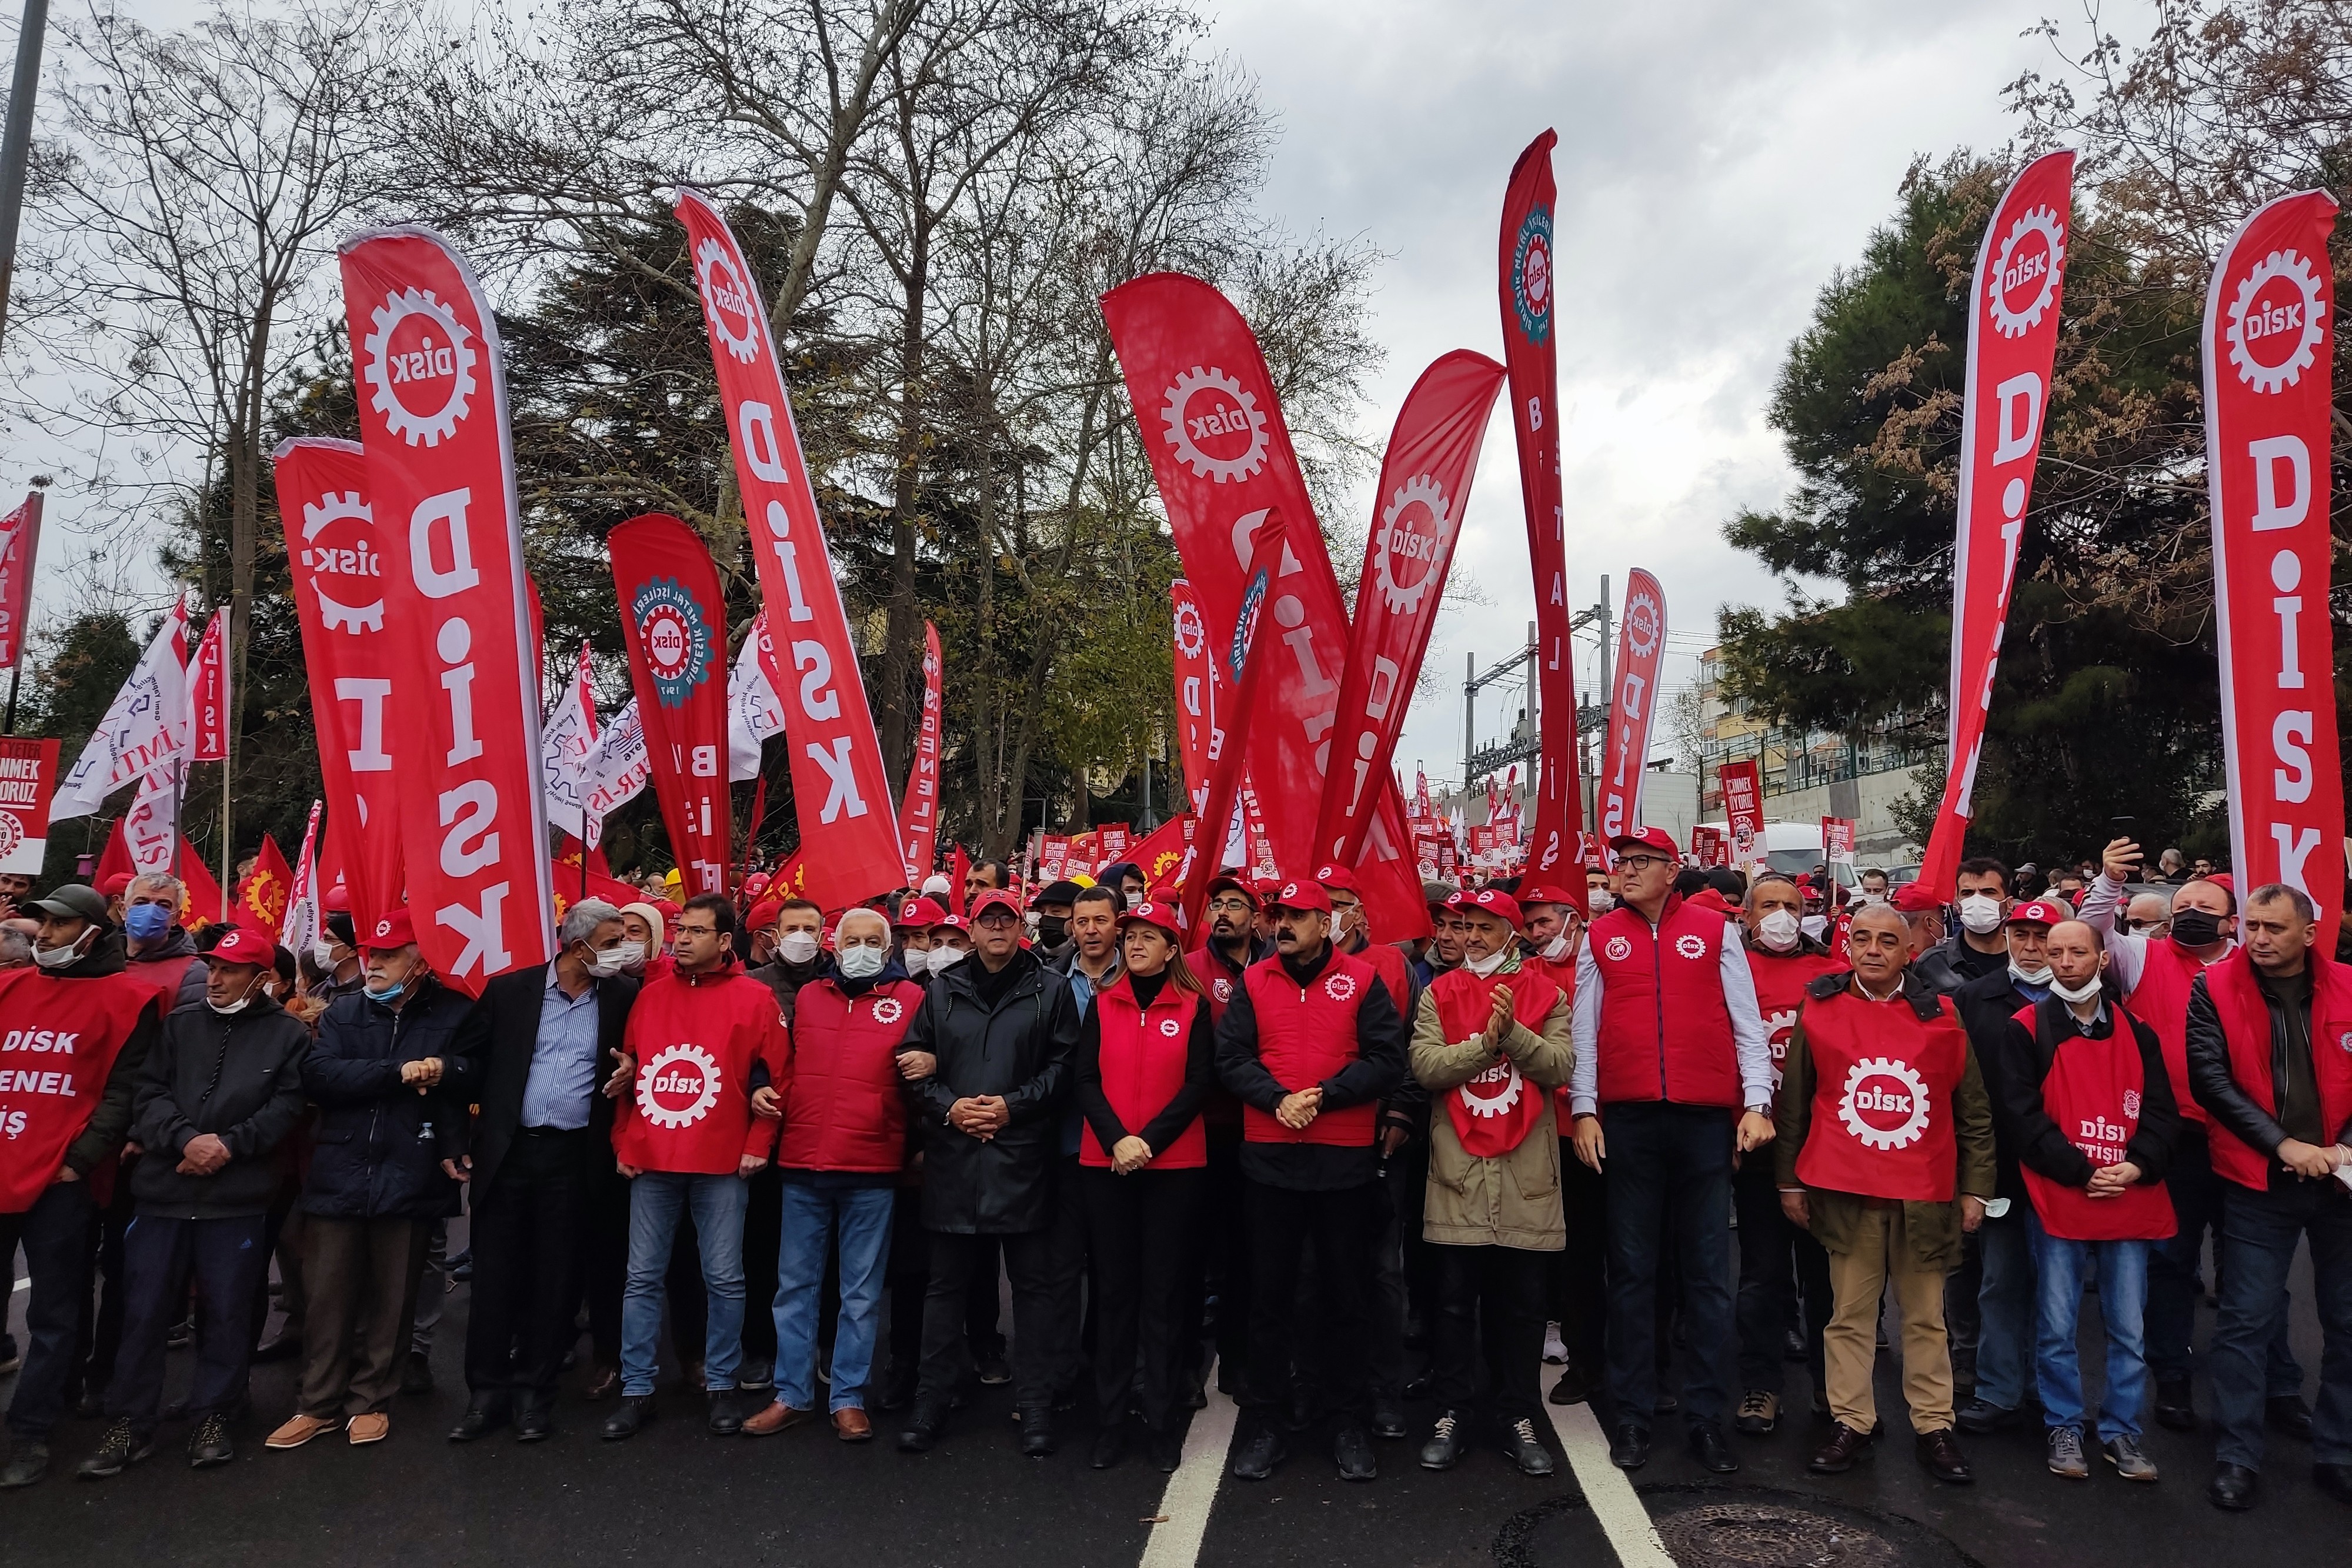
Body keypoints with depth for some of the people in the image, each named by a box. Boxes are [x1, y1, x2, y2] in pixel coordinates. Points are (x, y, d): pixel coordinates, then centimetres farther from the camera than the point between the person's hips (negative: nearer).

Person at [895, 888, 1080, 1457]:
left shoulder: (1050, 989, 4)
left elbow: (1064, 1065, -1)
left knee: (1032, 1283, 6)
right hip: (952, 1156, 2)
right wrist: (948, 1107, -8)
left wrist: (1014, 1105, -12)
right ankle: (931, 1401, 23)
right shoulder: (942, 990, 10)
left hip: (1024, 1155, -2)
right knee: (945, 1283, 10)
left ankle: (1035, 1405, 17)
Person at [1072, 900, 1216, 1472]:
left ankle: (1162, 1422, 14)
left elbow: (1200, 1083, -5)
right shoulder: (1101, 1004, 7)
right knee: (1113, 1289, 7)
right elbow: (1086, 1080, 1)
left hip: (1174, 1165, -2)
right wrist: (1117, 1140, -14)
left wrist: (1148, 1141, -14)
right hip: (1104, 1165, 2)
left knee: (1163, 1290, 3)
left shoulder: (1193, 1007, 2)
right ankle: (1109, 1420, 16)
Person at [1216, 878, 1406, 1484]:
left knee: (1347, 1294, 9)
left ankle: (1351, 1424, 23)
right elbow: (1231, 1058, 0)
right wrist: (1278, 1099, -16)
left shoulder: (1362, 980, 0)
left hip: (1346, 1160, -1)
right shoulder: (1253, 982, 5)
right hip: (1270, 1156, 2)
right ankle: (1268, 1422, 22)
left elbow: (1387, 1058, -6)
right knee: (1270, 1293, 9)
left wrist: (1323, 1095, -15)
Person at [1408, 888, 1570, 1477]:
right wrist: (1486, 1041, -19)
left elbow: (1558, 1067, -8)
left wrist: (1512, 1031, -22)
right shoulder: (1440, 993, 5)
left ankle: (1518, 1417, 23)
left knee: (1522, 1303, 9)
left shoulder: (1547, 993, 5)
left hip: (1527, 1174, 0)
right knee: (1456, 1301, 7)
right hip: (1458, 1169, 0)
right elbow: (1425, 1066, -9)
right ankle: (1452, 1415, 20)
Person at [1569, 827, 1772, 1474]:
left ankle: (1707, 1416, 14)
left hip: (1706, 1120, -1)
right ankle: (1633, 1414, 15)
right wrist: (1584, 1111, 2)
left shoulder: (1714, 930, 6)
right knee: (1632, 1269, 6)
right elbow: (1585, 1029, 8)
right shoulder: (1600, 936, 8)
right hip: (1627, 1122, 1)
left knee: (1708, 1271, 5)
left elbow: (1746, 1022, 6)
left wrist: (1756, 1102, -2)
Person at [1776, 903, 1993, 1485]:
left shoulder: (1941, 1017, 4)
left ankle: (1934, 1426, 21)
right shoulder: (1819, 1012, 2)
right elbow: (1793, 1103, 8)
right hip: (1845, 1191, 0)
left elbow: (1973, 1110, 10)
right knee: (1850, 1313, 5)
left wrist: (1975, 1187, 6)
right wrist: (1790, 1181, 7)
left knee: (1926, 1316, 9)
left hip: (1925, 1192, 1)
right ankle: (1851, 1422, 16)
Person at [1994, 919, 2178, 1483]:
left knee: (2129, 1329, 9)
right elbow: (2021, 1113, -8)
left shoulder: (2136, 1031, 9)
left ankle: (2121, 1431, 24)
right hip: (2057, 1203, -3)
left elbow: (2161, 1110, 5)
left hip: (2130, 1201, 3)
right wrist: (2081, 1171, -14)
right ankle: (2064, 1427, 20)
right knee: (2058, 1328, 5)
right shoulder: (2026, 1029, -2)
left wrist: (2135, 1167, -11)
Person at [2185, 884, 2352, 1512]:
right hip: (2256, 1183, -2)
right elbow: (2210, 1079, -10)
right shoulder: (2215, 988, -5)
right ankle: (2236, 1456, 14)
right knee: (2245, 1323, 2)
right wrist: (2284, 1144, -16)